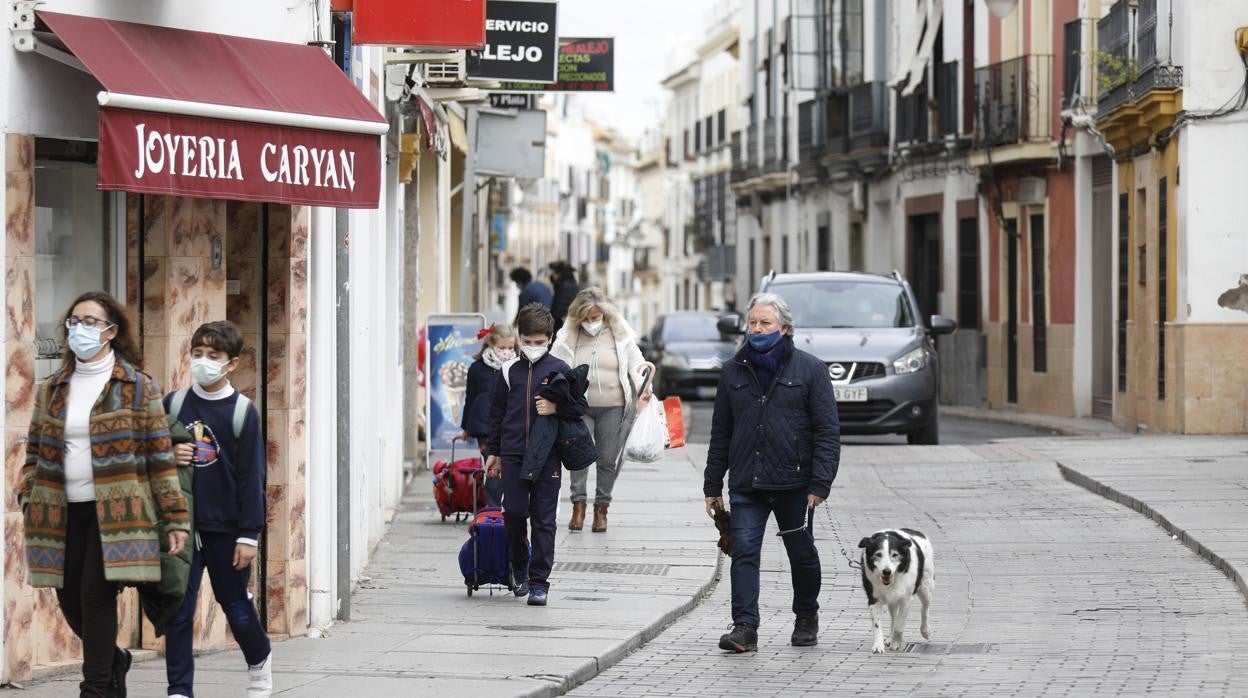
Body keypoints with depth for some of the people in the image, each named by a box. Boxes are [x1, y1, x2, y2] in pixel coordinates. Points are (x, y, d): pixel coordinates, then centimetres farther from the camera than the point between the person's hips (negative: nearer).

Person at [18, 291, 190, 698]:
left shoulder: (137, 386, 0)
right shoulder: (53, 389, 12)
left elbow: (160, 455, -2)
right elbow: (35, 451, 17)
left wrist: (176, 518, -6)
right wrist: (27, 497, 2)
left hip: (114, 512, -4)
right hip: (62, 513, 5)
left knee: (96, 596, -14)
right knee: (70, 602, 6)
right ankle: (113, 661, 33)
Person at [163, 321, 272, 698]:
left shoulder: (243, 411, -5)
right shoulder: (172, 404, 2)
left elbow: (252, 477, -6)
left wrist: (249, 535, -9)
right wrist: (168, 457, -12)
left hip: (226, 527, -2)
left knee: (236, 606, 10)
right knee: (178, 611, -3)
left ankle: (259, 661, 38)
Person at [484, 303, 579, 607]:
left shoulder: (559, 370, 2)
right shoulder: (511, 371, 9)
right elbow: (497, 413, 16)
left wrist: (556, 408, -15)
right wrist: (493, 451, 15)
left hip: (547, 455, -2)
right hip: (513, 455, 2)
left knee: (543, 519, -2)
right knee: (514, 513, -1)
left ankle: (539, 582, 2)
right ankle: (519, 567, 23)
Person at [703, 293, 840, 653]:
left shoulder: (810, 369, -1)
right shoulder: (733, 372, 10)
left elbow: (828, 431, -4)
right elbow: (720, 433, 15)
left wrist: (820, 484, -13)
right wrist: (713, 485, 11)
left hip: (793, 484, -2)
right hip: (746, 485, 2)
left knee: (802, 555, 11)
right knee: (743, 552, -10)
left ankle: (806, 619, 30)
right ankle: (745, 627, -13)